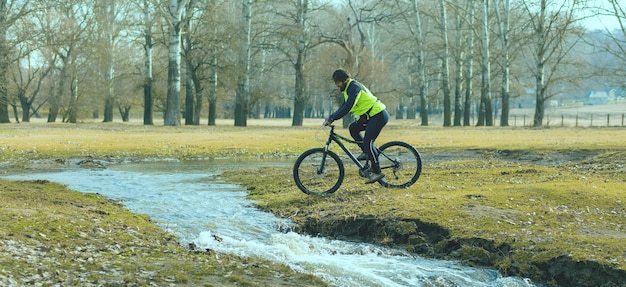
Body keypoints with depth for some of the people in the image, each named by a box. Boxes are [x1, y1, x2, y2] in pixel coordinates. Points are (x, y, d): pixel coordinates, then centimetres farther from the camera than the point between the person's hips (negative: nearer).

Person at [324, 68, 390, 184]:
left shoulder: (354, 87, -17)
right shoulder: (348, 88, 15)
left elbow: (348, 107, -27)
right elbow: (344, 107, 20)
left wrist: (332, 118, -27)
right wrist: (331, 117, 8)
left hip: (379, 115, -10)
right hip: (371, 116, 10)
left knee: (368, 142, -14)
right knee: (353, 128, 11)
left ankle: (377, 172, -11)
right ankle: (368, 152, 14)